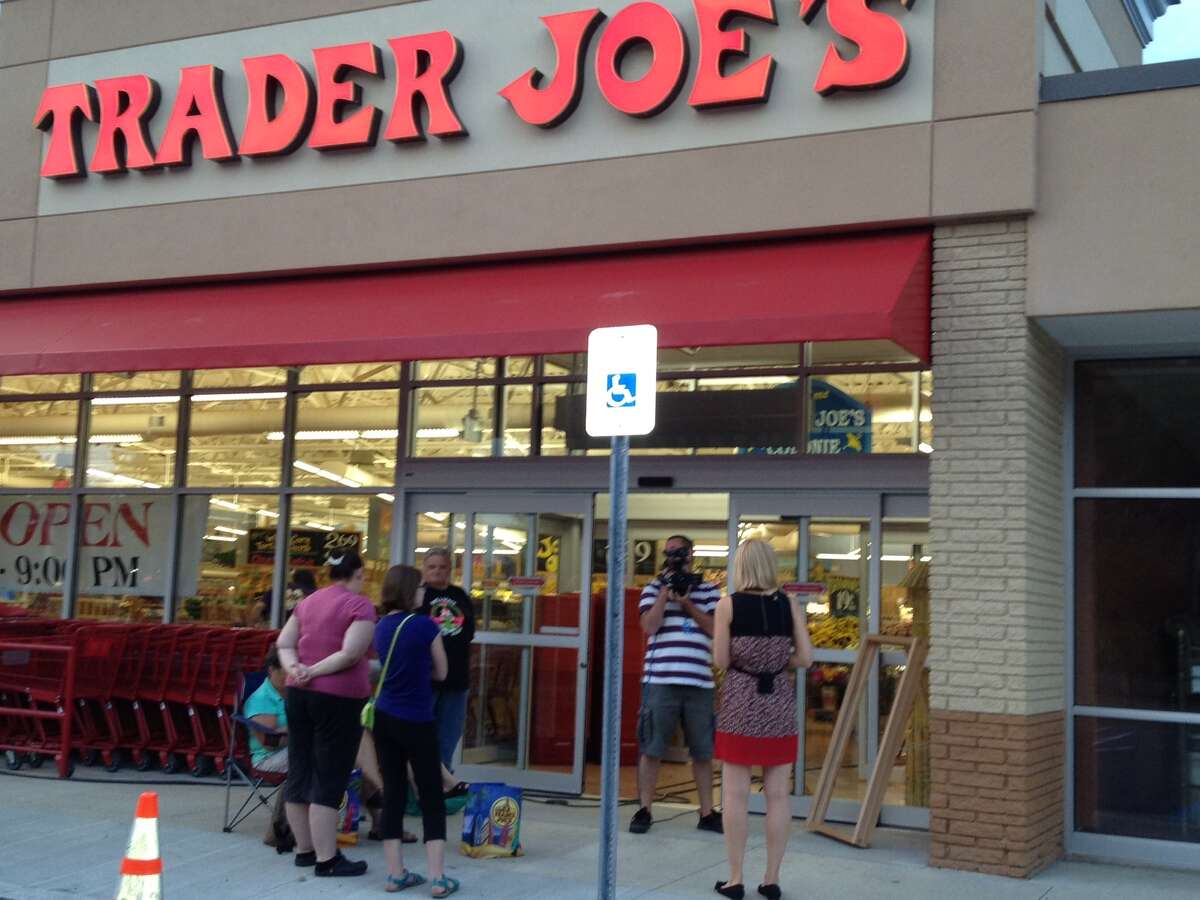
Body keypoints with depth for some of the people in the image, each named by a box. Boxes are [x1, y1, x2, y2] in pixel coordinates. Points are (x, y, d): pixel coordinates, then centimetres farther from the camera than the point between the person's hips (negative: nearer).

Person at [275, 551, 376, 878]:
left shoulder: (308, 602, 13)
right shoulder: (359, 605, -9)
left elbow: (284, 643, 10)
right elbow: (351, 654, -20)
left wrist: (295, 668, -6)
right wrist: (316, 671, -13)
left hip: (298, 694, 7)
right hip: (338, 698, -7)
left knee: (300, 772, 12)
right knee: (329, 779, -4)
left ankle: (304, 849, 22)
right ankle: (327, 859, -1)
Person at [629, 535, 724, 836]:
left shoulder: (709, 590, 10)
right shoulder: (653, 588, 7)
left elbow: (715, 630, 0)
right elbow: (649, 626, -6)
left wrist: (687, 603, -7)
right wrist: (665, 591, -9)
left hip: (699, 683, 1)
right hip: (660, 681, -1)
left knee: (703, 752, 7)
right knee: (651, 750, 2)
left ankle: (707, 813, 16)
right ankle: (644, 811, 11)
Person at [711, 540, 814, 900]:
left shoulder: (728, 604, -6)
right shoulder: (790, 604, 0)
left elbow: (721, 661, -6)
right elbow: (805, 659, -2)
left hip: (740, 703, -2)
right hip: (779, 703, 2)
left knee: (736, 794, 4)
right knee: (778, 794, 7)